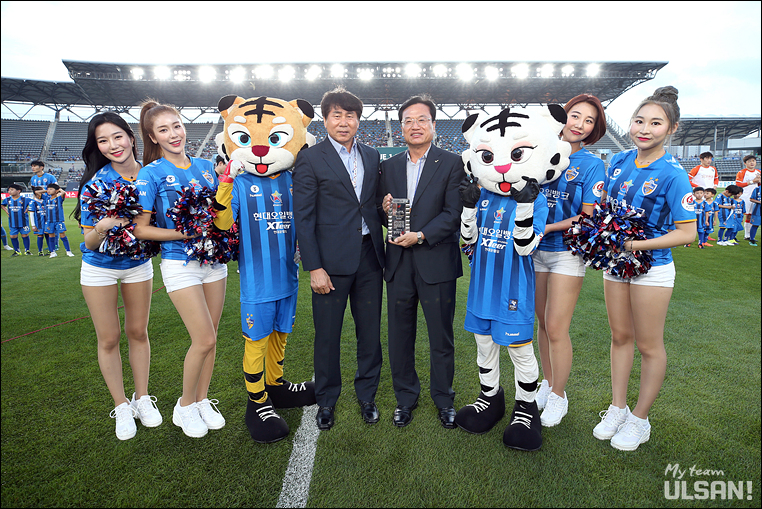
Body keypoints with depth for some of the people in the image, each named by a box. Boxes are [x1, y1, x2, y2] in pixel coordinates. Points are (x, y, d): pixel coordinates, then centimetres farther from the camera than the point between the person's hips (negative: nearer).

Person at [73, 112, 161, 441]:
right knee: (108, 338, 6)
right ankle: (121, 406, 22)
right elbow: (89, 242, -16)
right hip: (100, 268, -2)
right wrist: (103, 227, -36)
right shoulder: (95, 183, -18)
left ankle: (142, 398, 26)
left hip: (139, 263, 2)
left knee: (138, 331, 11)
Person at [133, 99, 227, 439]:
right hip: (179, 263, -5)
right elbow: (141, 229, -7)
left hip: (213, 259, 5)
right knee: (204, 339, -7)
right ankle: (185, 405, 17)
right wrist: (186, 233, -17)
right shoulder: (151, 173, -5)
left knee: (209, 337, 10)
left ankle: (202, 400, 28)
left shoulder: (205, 166, 8)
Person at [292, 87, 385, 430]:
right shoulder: (310, 159, -3)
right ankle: (326, 400, 28)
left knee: (370, 331, 12)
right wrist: (314, 268, -11)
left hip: (369, 255, 4)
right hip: (331, 260, -4)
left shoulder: (372, 157, 12)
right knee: (327, 335, 8)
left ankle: (367, 395, 32)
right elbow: (303, 218, -7)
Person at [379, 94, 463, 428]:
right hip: (399, 263, 4)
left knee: (441, 336, 9)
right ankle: (405, 397, 32)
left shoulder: (452, 163, -1)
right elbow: (382, 213, 14)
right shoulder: (389, 166, 12)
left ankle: (444, 399, 30)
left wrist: (421, 235, -19)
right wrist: (384, 210, -9)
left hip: (436, 262, -3)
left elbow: (454, 214, -9)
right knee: (400, 335, 12)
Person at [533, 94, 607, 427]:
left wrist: (546, 227, -18)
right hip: (536, 250, 4)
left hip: (567, 253, -3)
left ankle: (558, 396, 19)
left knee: (556, 328, -1)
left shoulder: (592, 165, -4)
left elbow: (587, 218, -8)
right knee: (543, 322, 13)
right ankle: (547, 382, 32)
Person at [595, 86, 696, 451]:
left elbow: (687, 232, -16)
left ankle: (640, 419, 25)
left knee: (649, 345, 8)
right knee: (620, 336, 16)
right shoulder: (619, 161, 1)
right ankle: (617, 408, 31)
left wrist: (637, 244, -23)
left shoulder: (672, 175, -16)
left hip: (652, 267, -5)